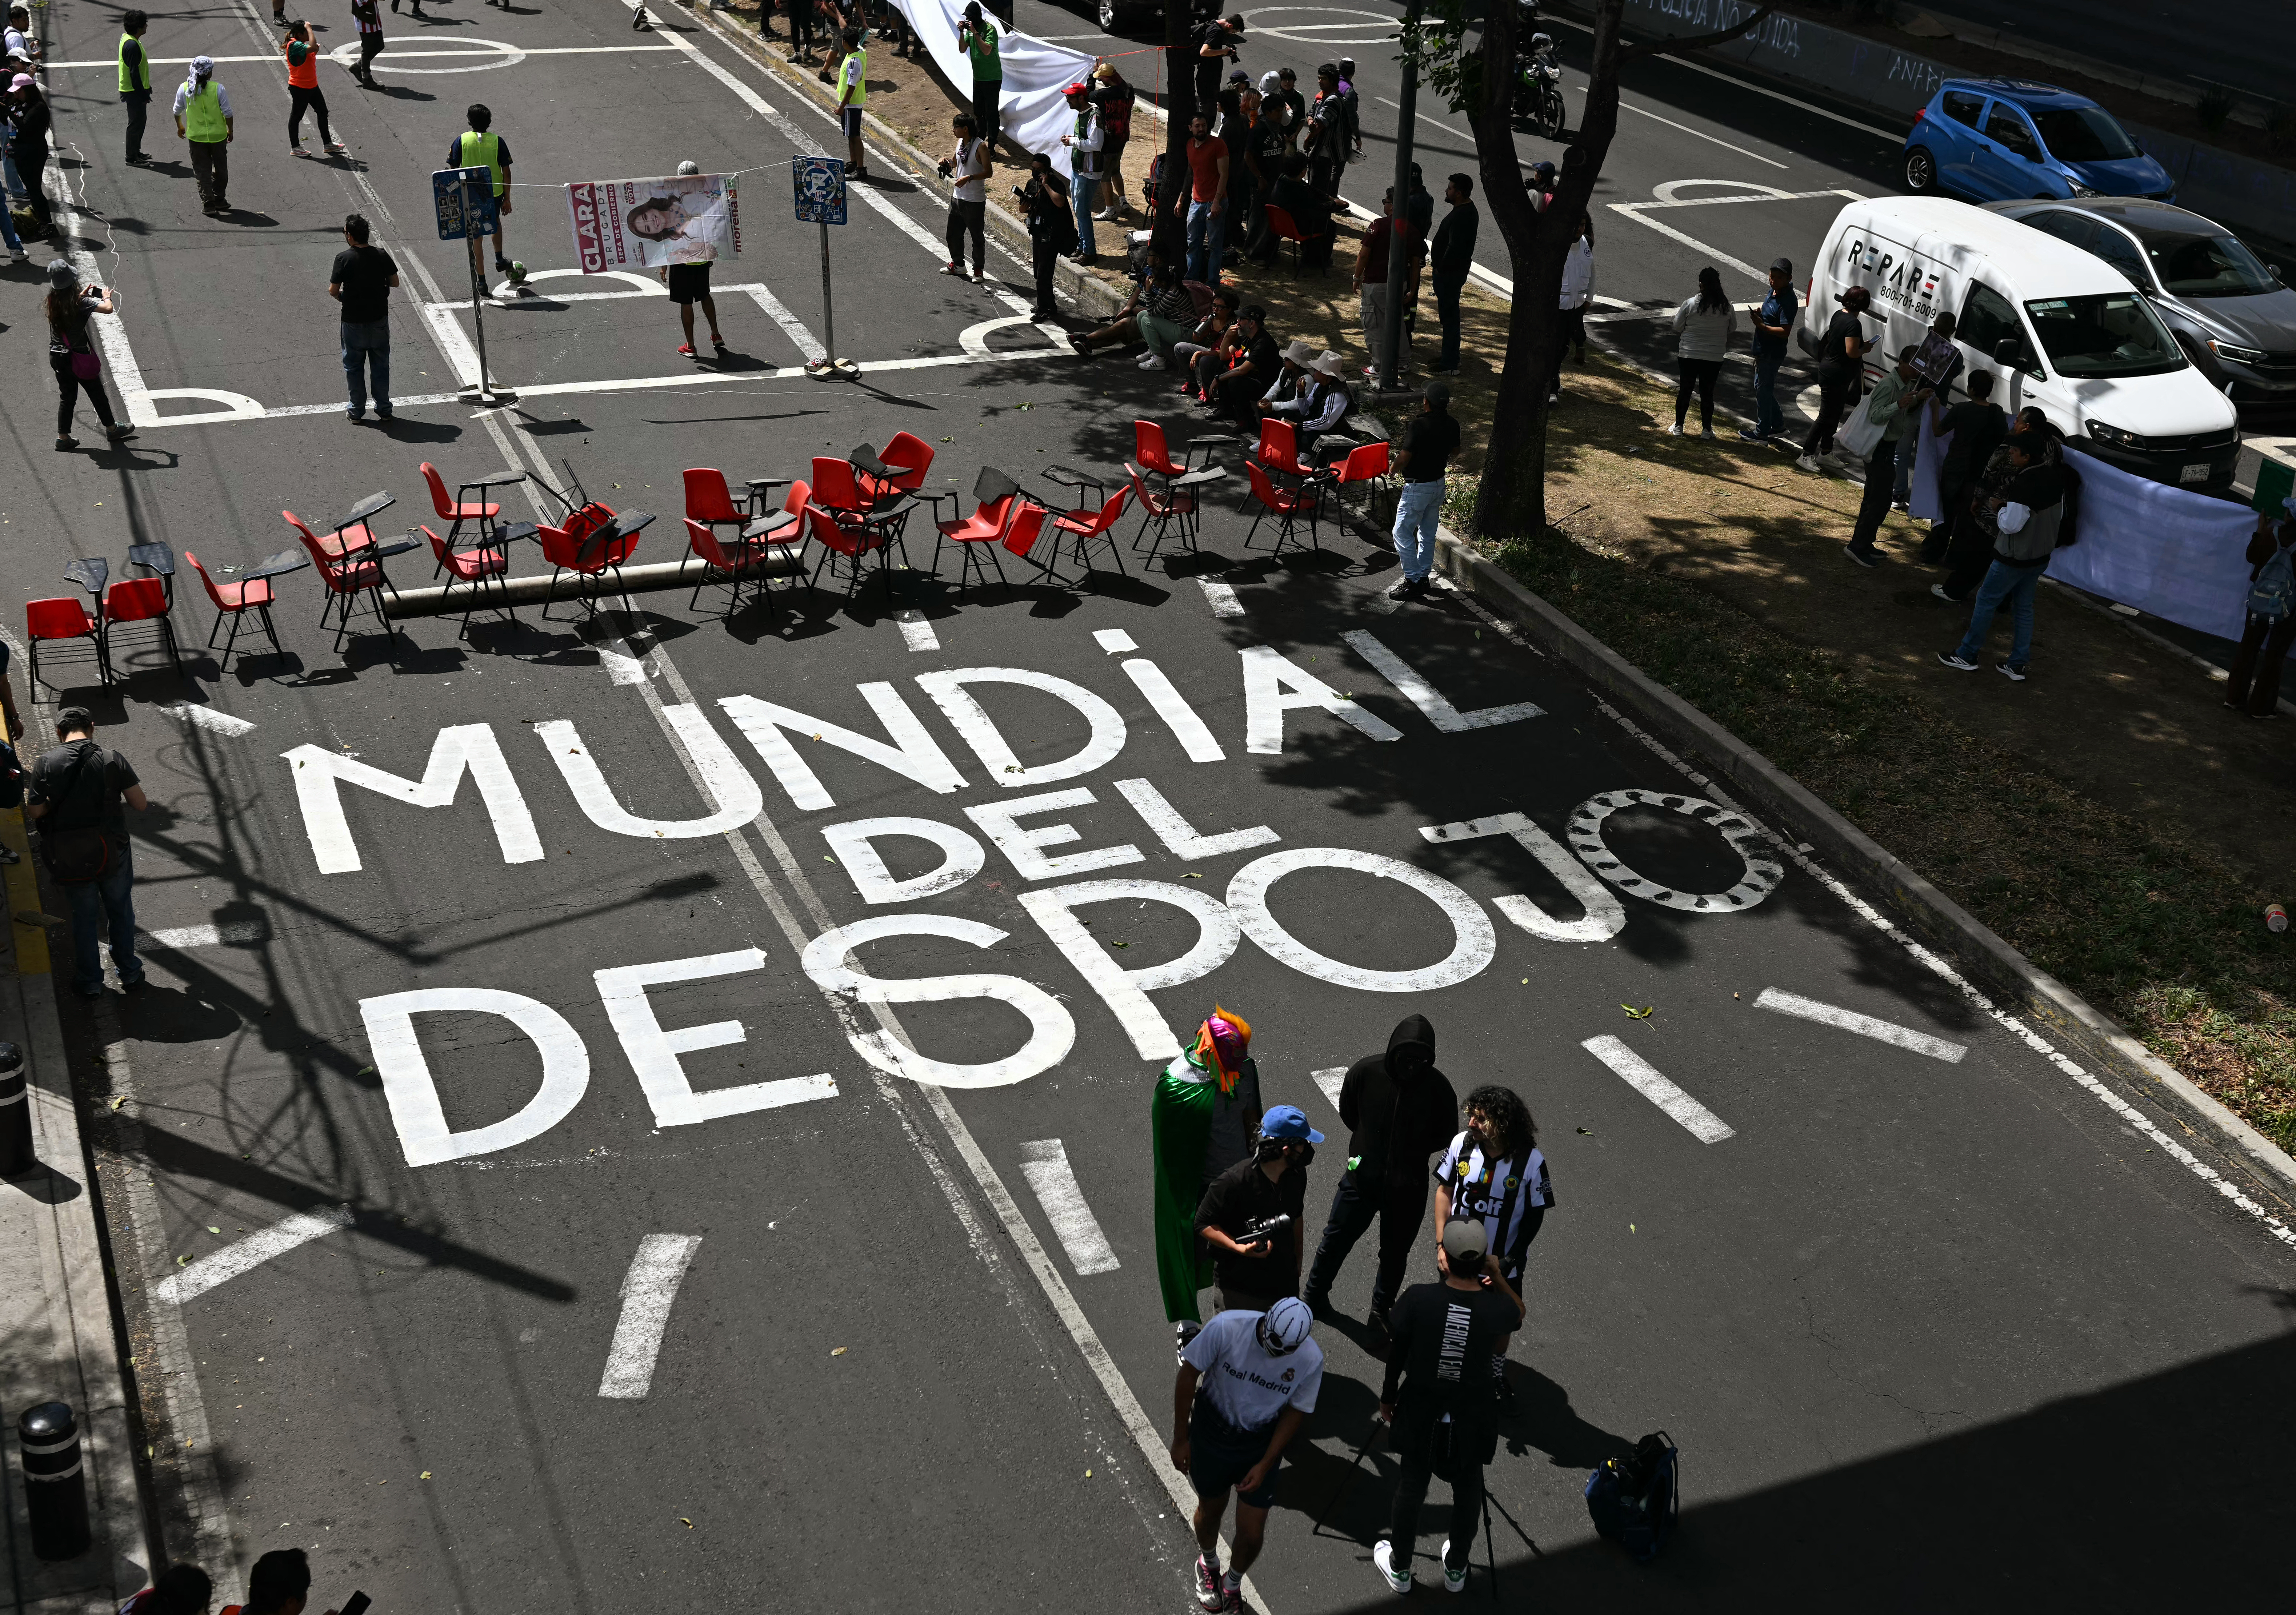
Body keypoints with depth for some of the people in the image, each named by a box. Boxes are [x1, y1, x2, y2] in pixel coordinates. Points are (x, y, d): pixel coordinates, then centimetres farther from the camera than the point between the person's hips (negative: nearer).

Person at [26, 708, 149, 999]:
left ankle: (90, 982, 29)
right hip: (112, 853, 0)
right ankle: (129, 973, 32)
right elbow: (140, 805, -9)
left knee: (84, 917, 19)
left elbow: (34, 812, -8)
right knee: (121, 912, 21)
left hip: (70, 859, 0)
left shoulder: (46, 764, -11)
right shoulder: (113, 760, -11)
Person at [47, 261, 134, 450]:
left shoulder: (53, 300, -1)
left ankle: (63, 437, 17)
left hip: (56, 355, 6)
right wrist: (106, 297, -9)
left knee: (67, 397, 16)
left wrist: (82, 295, 24)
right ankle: (111, 429, 30)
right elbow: (108, 309, -29)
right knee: (97, 393, 14)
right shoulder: (80, 302, -21)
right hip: (78, 357, -6)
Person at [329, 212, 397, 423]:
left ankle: (357, 412, 17)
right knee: (381, 365, 14)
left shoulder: (344, 259, -16)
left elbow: (333, 291, -14)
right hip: (380, 319, 3)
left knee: (354, 367, 12)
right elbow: (395, 282, 3)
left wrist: (341, 296, 8)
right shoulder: (382, 256, -7)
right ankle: (384, 410, 19)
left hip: (354, 321, -3)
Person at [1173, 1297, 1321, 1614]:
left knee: (1252, 1535, 6)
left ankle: (1232, 1585, 40)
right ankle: (1208, 1564, 57)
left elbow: (1296, 1411, -8)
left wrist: (1266, 1464, -9)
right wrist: (1180, 1439, -9)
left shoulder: (1311, 1359, -25)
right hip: (1211, 1435, -1)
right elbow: (1189, 1373, -16)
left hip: (1261, 1445, 1)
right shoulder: (1227, 1328, -31)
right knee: (1211, 1510, 22)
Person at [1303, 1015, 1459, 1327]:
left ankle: (1382, 1309, 40)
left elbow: (1446, 1136, 1)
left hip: (1408, 1188, 0)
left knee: (1395, 1254, 17)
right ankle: (1314, 1296, 39)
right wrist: (1370, 1141, 6)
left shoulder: (1438, 1088, -16)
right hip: (1362, 1179, 0)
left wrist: (1413, 1152, -6)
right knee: (1336, 1240, 16)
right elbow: (1347, 1113, 5)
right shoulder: (1366, 1072, -16)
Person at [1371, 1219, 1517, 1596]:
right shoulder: (1498, 1309, -21)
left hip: (1420, 1412, 0)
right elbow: (1518, 1317, 6)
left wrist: (1387, 1398, 8)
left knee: (1411, 1487, 21)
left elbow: (1396, 1355, -8)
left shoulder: (1418, 1299, -23)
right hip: (1472, 1416, 0)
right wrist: (1498, 1279, -7)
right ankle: (1456, 1569, 45)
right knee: (1467, 1490, 24)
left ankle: (1400, 1567, 41)